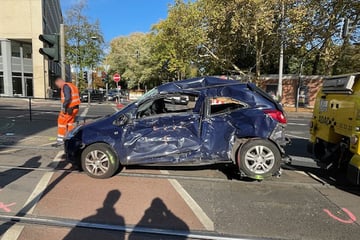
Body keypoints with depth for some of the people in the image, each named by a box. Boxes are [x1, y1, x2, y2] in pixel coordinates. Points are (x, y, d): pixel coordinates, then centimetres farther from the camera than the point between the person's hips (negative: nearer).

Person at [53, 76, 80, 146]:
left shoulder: (65, 86, -12)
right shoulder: (72, 85, 17)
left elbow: (67, 98, -25)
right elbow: (77, 97, 19)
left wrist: (64, 107, -18)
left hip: (69, 109, -9)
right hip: (75, 108, 9)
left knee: (61, 122, 1)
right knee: (70, 123, 18)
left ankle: (60, 140, 5)